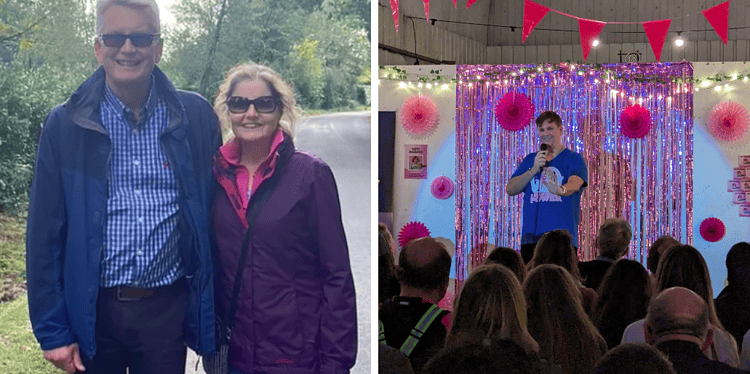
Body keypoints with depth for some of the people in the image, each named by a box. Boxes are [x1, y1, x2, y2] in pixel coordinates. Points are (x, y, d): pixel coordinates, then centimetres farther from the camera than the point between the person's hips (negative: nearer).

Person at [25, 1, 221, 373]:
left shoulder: (196, 118, -1)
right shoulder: (65, 125, -2)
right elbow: (45, 235, -1)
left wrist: (216, 311, 4)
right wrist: (52, 330, -3)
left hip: (167, 309, 1)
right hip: (92, 310, 0)